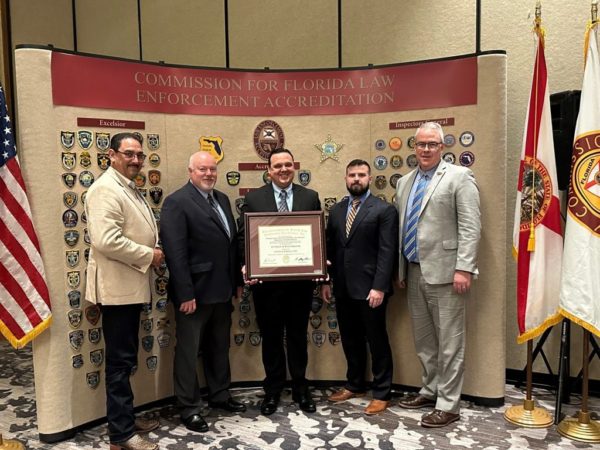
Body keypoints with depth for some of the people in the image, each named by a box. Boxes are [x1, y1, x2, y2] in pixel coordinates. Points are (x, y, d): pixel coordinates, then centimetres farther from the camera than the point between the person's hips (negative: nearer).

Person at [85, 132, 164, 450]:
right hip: (117, 287, -10)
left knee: (126, 358, 17)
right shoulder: (106, 189, -16)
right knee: (120, 360, 0)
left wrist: (151, 252, 6)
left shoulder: (129, 189, 15)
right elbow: (106, 240, -28)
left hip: (131, 286, 10)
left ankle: (125, 418, 31)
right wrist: (149, 256, -17)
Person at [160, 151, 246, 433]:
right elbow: (175, 252, -18)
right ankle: (189, 408, 23)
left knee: (219, 348, 20)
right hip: (194, 292, -7)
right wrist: (185, 294, -21)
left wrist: (237, 281, 13)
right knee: (188, 352, 8)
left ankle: (220, 396, 37)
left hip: (221, 289, 8)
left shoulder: (222, 199, 12)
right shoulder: (176, 202, -12)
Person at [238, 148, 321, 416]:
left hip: (301, 279, 1)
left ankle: (300, 388, 31)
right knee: (271, 337, 13)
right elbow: (244, 237, 1)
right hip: (267, 280, 0)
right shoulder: (253, 198, 2)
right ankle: (273, 390, 30)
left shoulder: (310, 197, 4)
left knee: (298, 335, 14)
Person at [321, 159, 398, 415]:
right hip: (343, 288, 6)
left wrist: (379, 287, -18)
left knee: (377, 341, 6)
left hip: (370, 288, -5)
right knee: (350, 340, 16)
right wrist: (326, 281, 9)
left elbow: (387, 252, -12)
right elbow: (329, 248, 13)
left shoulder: (384, 210, -5)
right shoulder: (336, 210, 12)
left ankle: (381, 394, 20)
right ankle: (355, 385, 34)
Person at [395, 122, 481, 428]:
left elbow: (470, 227, -11)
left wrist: (464, 268, -18)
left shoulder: (459, 176, -4)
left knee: (449, 341, 2)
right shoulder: (405, 182, 15)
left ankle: (448, 405, 13)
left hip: (444, 272, -6)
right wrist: (400, 269, 14)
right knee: (423, 339, 16)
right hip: (414, 272, 7)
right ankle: (430, 391, 32)